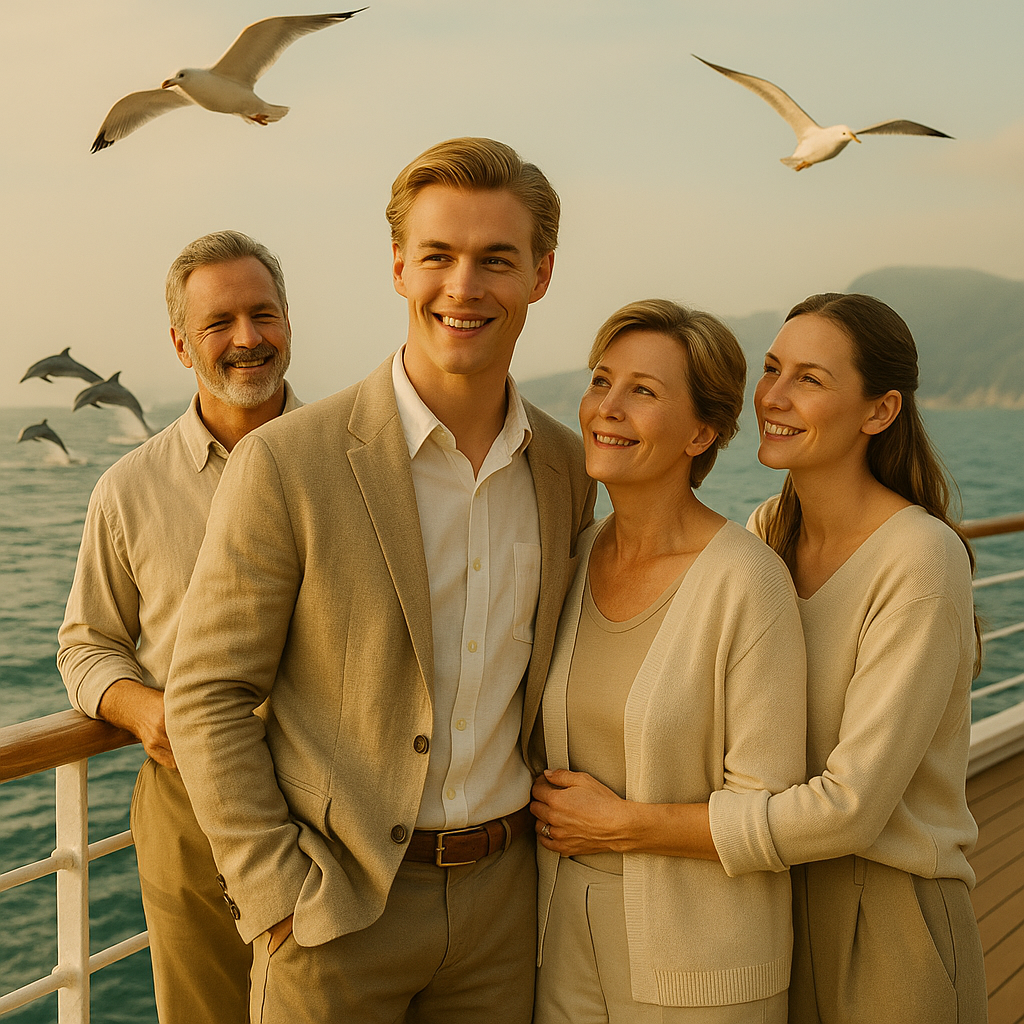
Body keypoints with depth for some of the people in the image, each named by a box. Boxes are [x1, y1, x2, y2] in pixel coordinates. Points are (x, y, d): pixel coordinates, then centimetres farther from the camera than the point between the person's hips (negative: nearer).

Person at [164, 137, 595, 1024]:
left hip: (506, 894, 4)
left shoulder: (568, 468, 1)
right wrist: (284, 898, -13)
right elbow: (207, 697, -10)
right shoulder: (284, 463, -14)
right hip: (335, 900, -3)